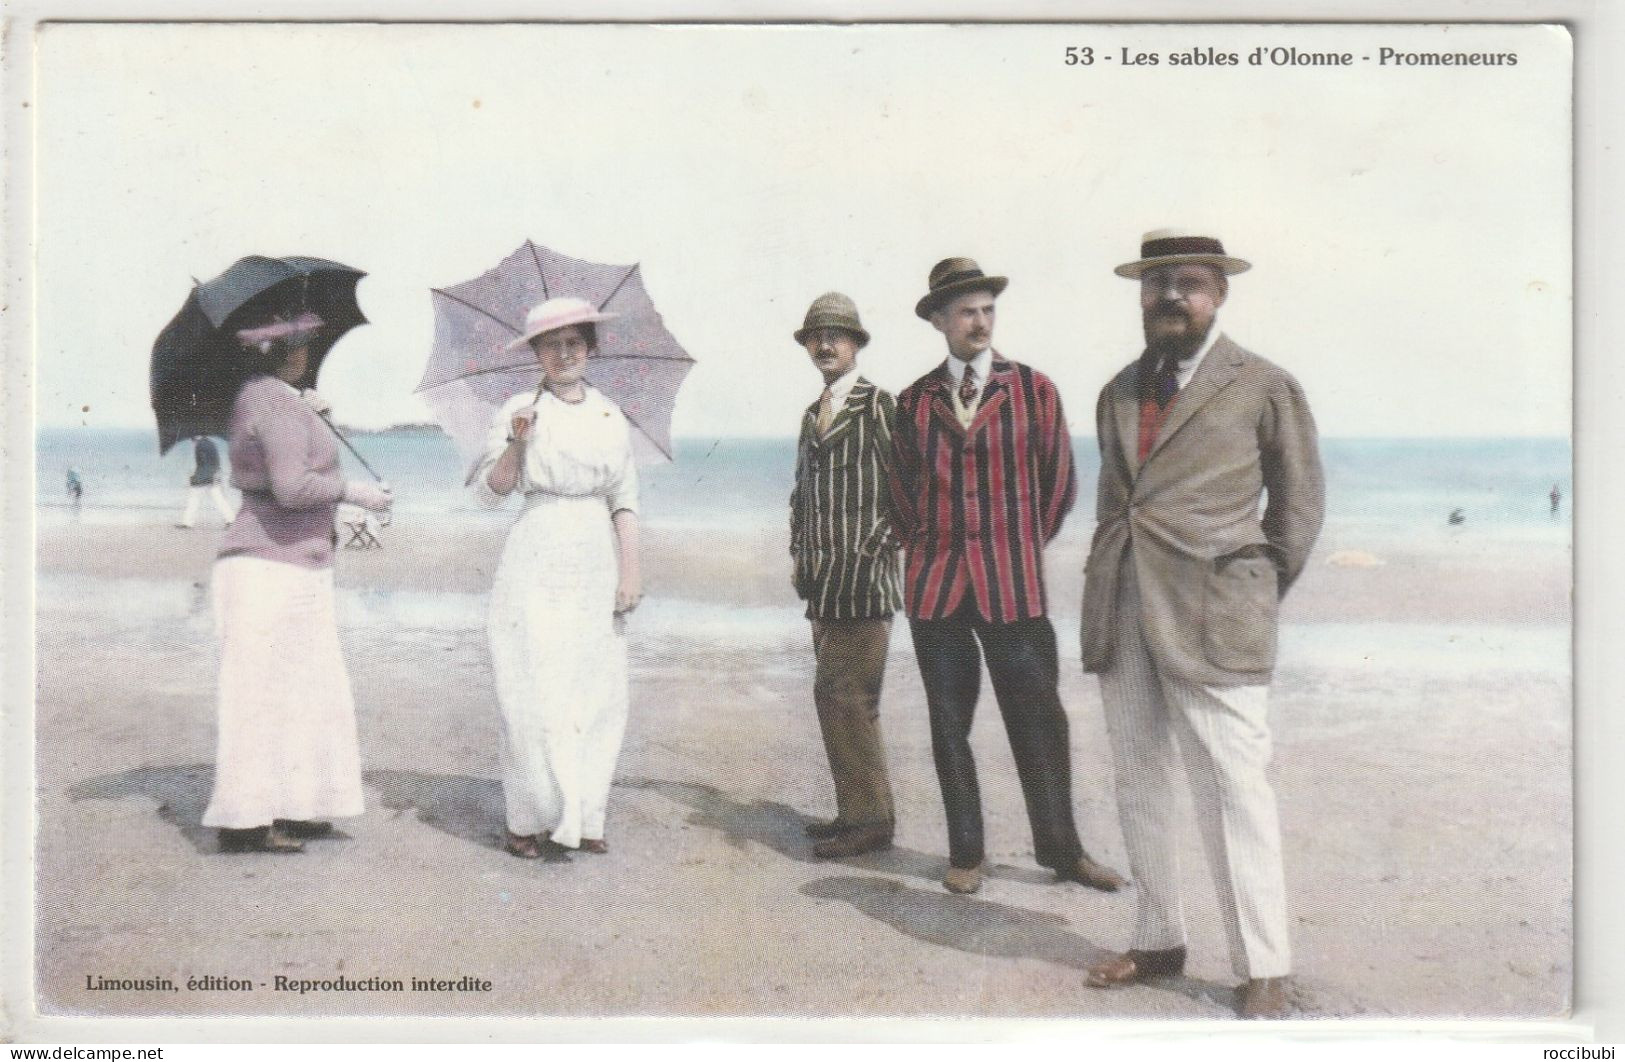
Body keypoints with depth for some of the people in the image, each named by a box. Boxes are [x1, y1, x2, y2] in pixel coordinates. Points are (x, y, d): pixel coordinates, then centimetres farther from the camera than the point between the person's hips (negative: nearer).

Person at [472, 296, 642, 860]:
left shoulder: (611, 417, 11)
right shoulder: (521, 409, 2)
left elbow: (624, 500, 10)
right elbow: (490, 490, 0)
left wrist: (631, 569, 2)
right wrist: (517, 444, -16)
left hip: (597, 564, 3)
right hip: (537, 562, -3)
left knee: (598, 694, 1)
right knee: (535, 692, -6)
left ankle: (582, 817, 10)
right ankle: (528, 818, 4)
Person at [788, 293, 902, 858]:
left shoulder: (878, 404, -5)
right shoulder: (812, 414, 19)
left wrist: (873, 555, -14)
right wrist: (799, 553, 15)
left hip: (863, 579, -8)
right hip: (823, 582, 8)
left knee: (841, 695, -12)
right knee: (842, 696, 11)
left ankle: (869, 818, -3)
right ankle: (857, 811, 18)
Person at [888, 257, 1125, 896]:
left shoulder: (1033, 390, 1)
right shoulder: (914, 401, 6)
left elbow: (1059, 483, 8)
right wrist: (925, 549, 13)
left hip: (1014, 586, -2)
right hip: (935, 585, 2)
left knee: (1038, 723, 2)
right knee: (949, 725, 7)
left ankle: (1060, 849, 17)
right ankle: (965, 854, 19)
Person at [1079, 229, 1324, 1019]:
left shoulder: (1263, 386, 3)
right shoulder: (1118, 394, 17)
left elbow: (1300, 502, 9)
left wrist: (1258, 592, 7)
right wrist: (1106, 588, 15)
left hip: (1212, 621, -5)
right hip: (1121, 617, 6)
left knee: (1232, 790, -5)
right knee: (1139, 783, 11)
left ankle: (1264, 970, 4)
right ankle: (1158, 941, 23)